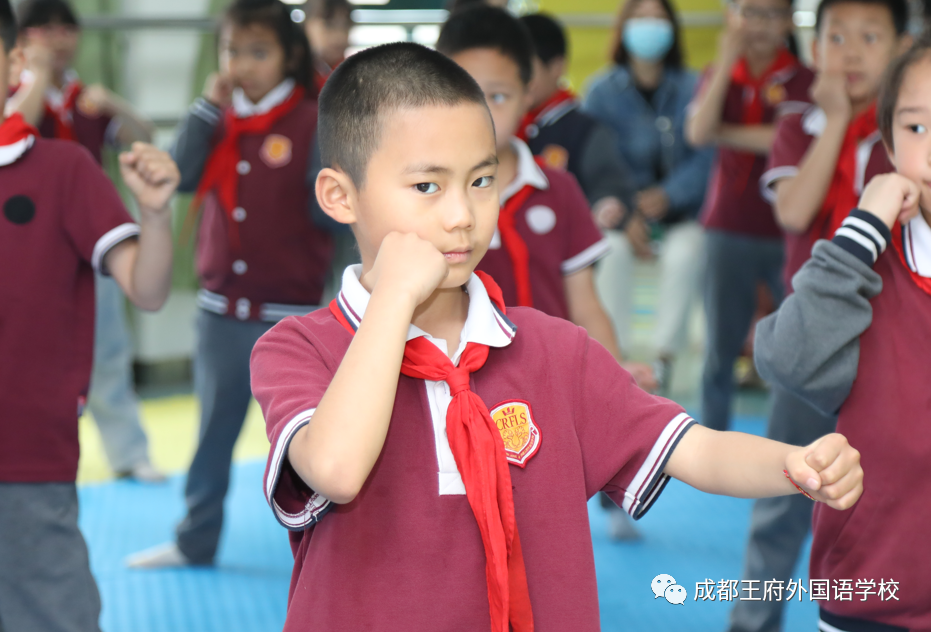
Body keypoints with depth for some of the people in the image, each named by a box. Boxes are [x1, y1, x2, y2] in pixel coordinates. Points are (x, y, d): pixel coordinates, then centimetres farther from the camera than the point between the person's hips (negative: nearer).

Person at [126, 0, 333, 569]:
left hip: (291, 315, -5)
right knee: (214, 432, 18)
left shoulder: (312, 122, -9)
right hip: (221, 309, 5)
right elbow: (182, 176, -9)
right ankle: (195, 541, 31)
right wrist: (208, 106, -10)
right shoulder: (221, 119, 7)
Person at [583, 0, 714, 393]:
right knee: (611, 251, -31)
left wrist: (667, 195, -24)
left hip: (679, 210, 0)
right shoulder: (603, 92, -3)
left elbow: (705, 156, -10)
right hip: (624, 209, 0)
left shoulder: (692, 88, -3)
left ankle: (664, 355, -20)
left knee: (684, 253, -31)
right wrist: (625, 218, -22)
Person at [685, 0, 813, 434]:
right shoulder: (718, 76, 8)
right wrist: (727, 61, -12)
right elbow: (697, 133, -9)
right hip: (728, 231, 3)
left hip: (786, 235, -3)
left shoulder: (803, 81, -2)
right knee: (720, 350, 9)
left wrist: (722, 132, -6)